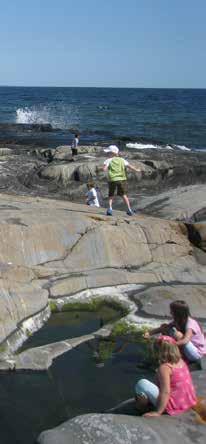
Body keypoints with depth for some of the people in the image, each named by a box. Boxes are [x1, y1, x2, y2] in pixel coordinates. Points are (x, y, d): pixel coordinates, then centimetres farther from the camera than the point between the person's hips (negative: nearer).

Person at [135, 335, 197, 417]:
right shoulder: (180, 361, 3)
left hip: (173, 405, -9)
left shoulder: (164, 367, -20)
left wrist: (158, 412, -20)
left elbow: (165, 392, -25)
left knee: (141, 383, -10)